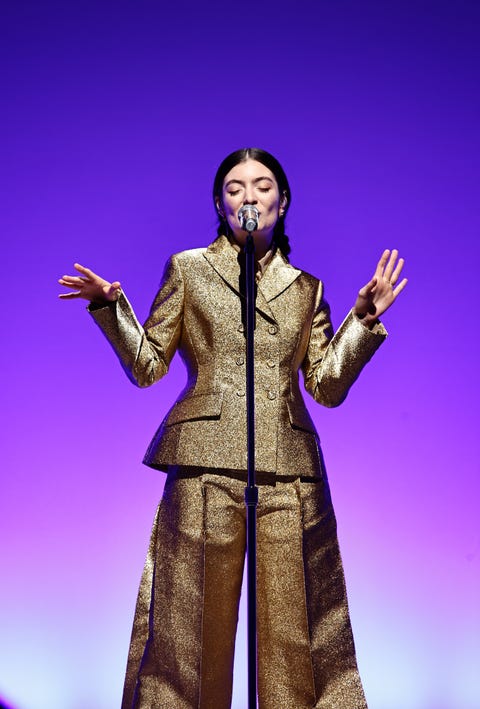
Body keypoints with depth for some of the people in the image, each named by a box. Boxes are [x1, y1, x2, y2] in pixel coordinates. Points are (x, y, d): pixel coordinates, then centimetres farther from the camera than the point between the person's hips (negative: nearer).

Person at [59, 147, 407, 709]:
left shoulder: (305, 288, 17)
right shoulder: (188, 269, 12)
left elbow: (328, 385, 10)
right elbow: (146, 366, 8)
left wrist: (364, 318, 2)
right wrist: (110, 306, -5)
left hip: (289, 470, 2)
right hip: (208, 463, -1)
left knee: (295, 629, 2)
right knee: (194, 623, 2)